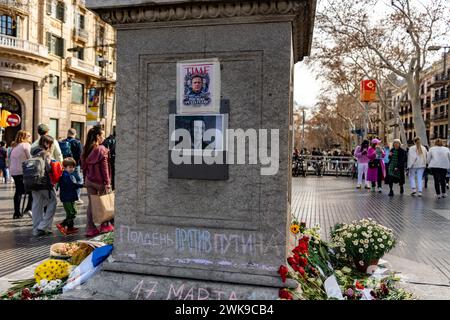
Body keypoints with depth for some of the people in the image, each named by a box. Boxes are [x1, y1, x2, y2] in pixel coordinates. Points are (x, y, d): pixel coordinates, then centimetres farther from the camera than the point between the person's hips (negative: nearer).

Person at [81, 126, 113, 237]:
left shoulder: (86, 149, 7)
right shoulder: (102, 149, -13)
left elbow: (83, 166, 11)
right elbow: (104, 167, -14)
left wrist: (85, 179, 17)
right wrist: (107, 183, -11)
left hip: (89, 181, 6)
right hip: (100, 181, -6)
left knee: (91, 203, 9)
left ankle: (90, 228, 11)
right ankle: (106, 225, 21)